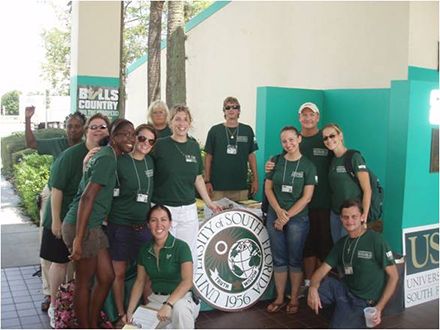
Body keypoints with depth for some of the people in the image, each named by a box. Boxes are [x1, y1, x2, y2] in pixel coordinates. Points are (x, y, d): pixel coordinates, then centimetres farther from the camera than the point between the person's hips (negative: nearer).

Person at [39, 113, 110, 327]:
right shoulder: (71, 154, -18)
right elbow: (56, 188, -16)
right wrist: (56, 221, -16)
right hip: (64, 218, -4)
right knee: (60, 261, 7)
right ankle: (54, 305, 24)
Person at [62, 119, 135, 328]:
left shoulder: (106, 154, 11)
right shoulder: (108, 158, -17)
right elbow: (87, 197, -23)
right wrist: (78, 238, -24)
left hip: (93, 226, 9)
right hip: (82, 227, -9)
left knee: (107, 277, 14)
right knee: (84, 282, 5)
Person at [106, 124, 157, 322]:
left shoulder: (149, 161, 5)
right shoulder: (120, 162, -10)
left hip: (144, 225, 4)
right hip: (121, 225, -4)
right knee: (119, 272, 8)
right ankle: (121, 315, 25)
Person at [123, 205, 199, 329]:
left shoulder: (181, 247, -12)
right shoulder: (145, 250, 4)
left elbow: (188, 281, -23)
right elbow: (139, 281, 11)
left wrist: (168, 304, -35)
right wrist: (129, 312, 4)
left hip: (181, 298, -5)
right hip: (156, 300, 6)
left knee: (179, 307, -38)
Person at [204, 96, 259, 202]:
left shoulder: (247, 130, 7)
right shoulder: (215, 130, 3)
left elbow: (251, 156, 11)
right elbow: (208, 157, 4)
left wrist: (255, 180, 5)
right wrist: (207, 181, -2)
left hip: (241, 186, 2)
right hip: (218, 186, -1)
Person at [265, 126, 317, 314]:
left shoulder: (308, 166, -4)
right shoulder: (276, 161, 3)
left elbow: (306, 197, -7)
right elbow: (268, 189, 3)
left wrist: (287, 216, -11)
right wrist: (279, 212, -10)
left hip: (297, 218, -2)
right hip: (274, 216, 2)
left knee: (295, 260, 7)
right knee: (279, 259, 9)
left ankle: (294, 299, 20)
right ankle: (279, 298, 21)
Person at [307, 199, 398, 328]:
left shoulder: (375, 240, -11)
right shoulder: (341, 243, 8)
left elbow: (393, 276, -7)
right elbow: (322, 270, 1)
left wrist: (380, 307, -14)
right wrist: (313, 288, -21)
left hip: (364, 301, -5)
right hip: (344, 290, 5)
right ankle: (341, 310, 5)